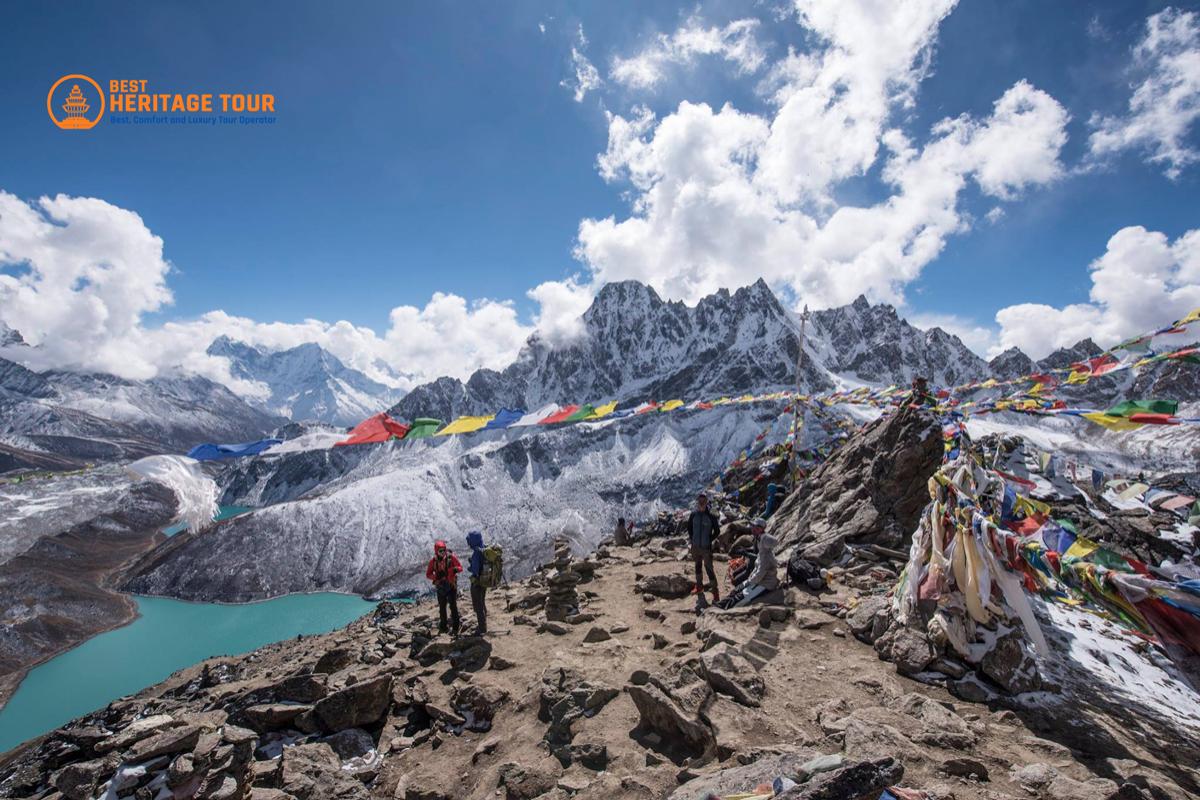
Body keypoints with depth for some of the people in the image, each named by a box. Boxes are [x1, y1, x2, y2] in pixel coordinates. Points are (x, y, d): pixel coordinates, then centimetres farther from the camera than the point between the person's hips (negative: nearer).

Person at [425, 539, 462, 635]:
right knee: (442, 607, 13)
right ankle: (443, 626, 27)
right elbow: (428, 574, 1)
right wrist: (436, 577, -18)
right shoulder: (433, 561, -5)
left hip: (451, 585, -3)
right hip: (441, 586, 3)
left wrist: (455, 569, -31)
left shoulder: (451, 557, -12)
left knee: (453, 606, -5)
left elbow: (460, 567, -8)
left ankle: (455, 627, 3)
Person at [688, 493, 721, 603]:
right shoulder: (693, 515, -3)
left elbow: (717, 531, -3)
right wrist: (691, 538, 5)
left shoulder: (711, 516, -12)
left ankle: (715, 591, 8)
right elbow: (689, 527, 13)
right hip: (695, 547, 4)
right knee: (698, 566, 18)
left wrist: (710, 540, -7)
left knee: (709, 568, -4)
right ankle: (699, 587, 35)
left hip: (706, 547, -4)